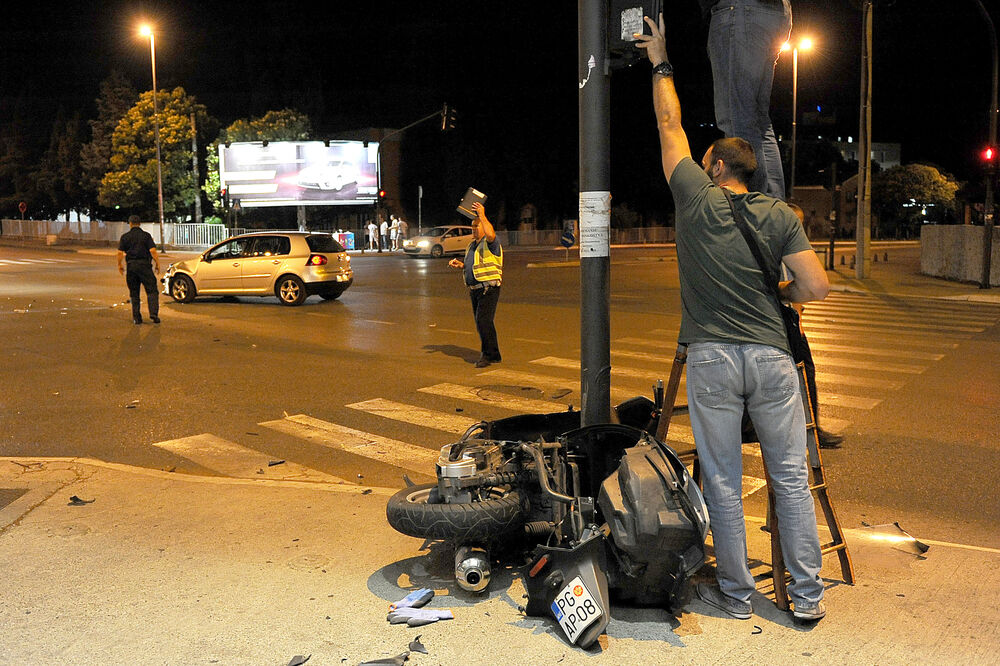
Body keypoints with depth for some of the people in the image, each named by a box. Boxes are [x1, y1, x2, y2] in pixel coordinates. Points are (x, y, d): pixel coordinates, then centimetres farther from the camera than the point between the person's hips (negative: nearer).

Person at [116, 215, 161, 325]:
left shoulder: (125, 236, 4)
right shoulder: (146, 235, 0)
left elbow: (120, 253, 0)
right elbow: (153, 251, -9)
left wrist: (119, 265, 13)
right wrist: (157, 264, -1)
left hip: (131, 266, 2)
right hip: (144, 265, -2)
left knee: (134, 293, 10)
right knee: (152, 291, 0)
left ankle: (136, 317, 9)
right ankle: (154, 313, -16)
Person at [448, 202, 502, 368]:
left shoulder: (490, 243, -8)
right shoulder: (472, 245, 19)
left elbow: (491, 234, -33)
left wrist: (482, 215, -29)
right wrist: (460, 265, 8)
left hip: (489, 289, -9)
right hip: (474, 290, 9)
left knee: (483, 320, -17)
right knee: (482, 322, 11)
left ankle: (489, 354, -10)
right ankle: (492, 355, 20)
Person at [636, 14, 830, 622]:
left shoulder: (697, 197, 2)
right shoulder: (781, 216, 4)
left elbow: (671, 127, 16)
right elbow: (817, 287, -2)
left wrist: (662, 63, 28)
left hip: (712, 359, -1)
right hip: (772, 356, 2)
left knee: (724, 483, 7)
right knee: (792, 478, 10)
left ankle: (736, 595, 17)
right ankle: (808, 594, 18)